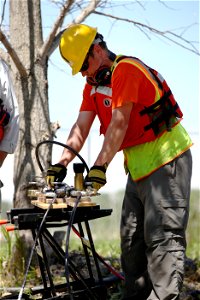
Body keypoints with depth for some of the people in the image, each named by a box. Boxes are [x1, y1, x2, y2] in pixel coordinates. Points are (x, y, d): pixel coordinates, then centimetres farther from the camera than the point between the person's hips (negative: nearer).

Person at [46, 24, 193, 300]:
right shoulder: (93, 84, 12)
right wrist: (61, 164, -7)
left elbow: (119, 124, -23)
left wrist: (99, 167, -26)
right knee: (131, 237, 10)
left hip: (167, 159, -10)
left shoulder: (126, 69, -16)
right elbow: (81, 128, 5)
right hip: (139, 165, 10)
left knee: (163, 236, -15)